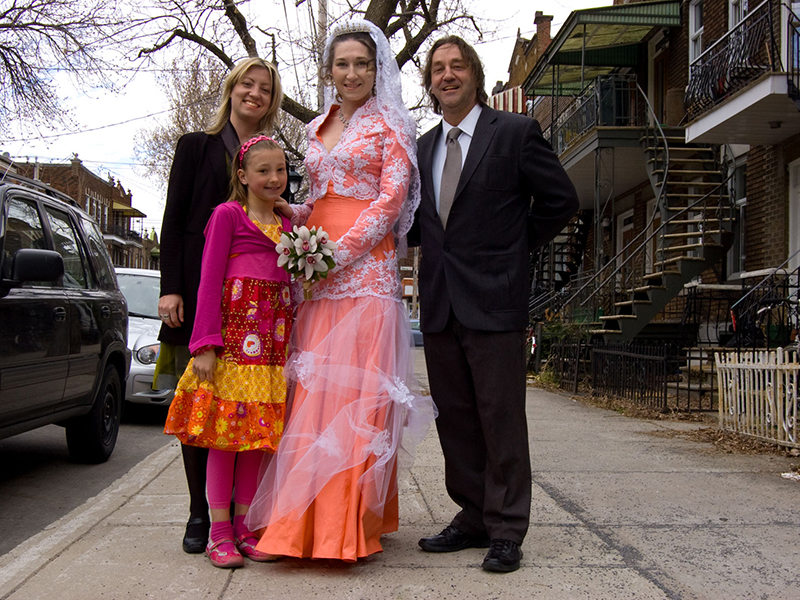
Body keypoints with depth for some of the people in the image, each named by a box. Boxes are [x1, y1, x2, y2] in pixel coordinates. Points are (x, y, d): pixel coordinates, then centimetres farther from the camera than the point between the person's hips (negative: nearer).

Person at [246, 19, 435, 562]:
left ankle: (351, 523, -2)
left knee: (357, 390, -8)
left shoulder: (391, 124, 4)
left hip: (367, 267, -6)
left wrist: (340, 251, -14)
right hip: (317, 272, 6)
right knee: (313, 391, 3)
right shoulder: (318, 129, 22)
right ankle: (310, 521, 10)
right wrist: (288, 217, 5)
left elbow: (391, 197, -6)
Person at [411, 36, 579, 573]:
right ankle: (473, 519, 23)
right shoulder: (423, 147, 16)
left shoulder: (514, 132, -1)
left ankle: (506, 531, 11)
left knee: (502, 420, 0)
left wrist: (516, 247, 3)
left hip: (494, 301, -6)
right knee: (455, 419, 11)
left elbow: (561, 200, 1)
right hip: (440, 304, 6)